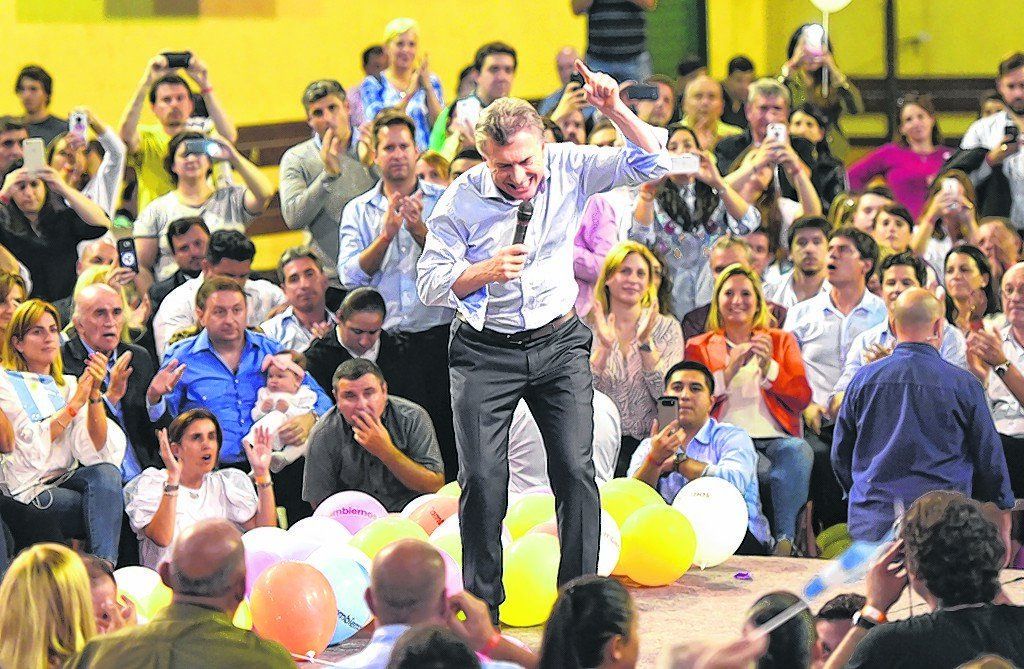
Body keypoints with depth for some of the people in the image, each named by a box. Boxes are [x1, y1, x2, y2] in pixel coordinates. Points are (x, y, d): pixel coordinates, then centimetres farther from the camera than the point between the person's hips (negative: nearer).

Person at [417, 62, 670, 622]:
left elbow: (652, 163, -8)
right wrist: (485, 272, -24)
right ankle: (482, 603, 6)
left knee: (577, 470, -7)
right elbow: (429, 284, -6)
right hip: (486, 352, -1)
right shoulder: (461, 200, -10)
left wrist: (614, 109, -22)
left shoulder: (568, 168, -5)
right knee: (482, 478, -7)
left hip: (558, 344, 1)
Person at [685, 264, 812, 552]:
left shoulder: (782, 341, 22)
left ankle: (785, 539, -31)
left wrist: (769, 367, -5)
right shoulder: (699, 346, 19)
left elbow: (803, 398, 11)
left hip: (776, 438, 1)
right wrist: (729, 370, -6)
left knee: (799, 452, -34)